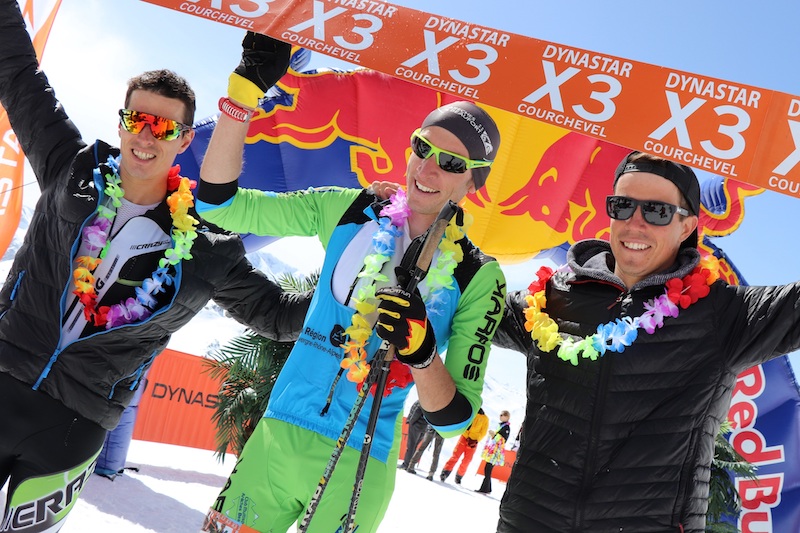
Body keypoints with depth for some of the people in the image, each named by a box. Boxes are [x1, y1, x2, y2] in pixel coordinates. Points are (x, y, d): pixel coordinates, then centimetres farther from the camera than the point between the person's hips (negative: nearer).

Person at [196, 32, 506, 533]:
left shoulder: (480, 277, -7)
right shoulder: (348, 212, -1)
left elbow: (454, 418, -7)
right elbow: (219, 203, -3)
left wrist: (421, 350, -27)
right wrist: (243, 93, -13)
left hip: (358, 469, -2)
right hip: (277, 437, 2)